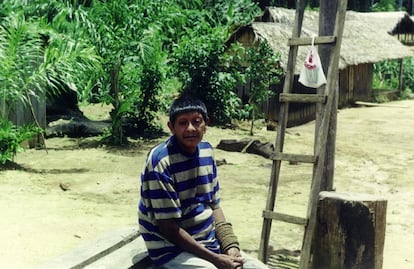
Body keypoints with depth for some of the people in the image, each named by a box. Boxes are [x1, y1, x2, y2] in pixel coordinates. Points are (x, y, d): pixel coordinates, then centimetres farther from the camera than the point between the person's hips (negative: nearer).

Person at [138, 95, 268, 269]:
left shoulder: (206, 151, 2)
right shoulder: (161, 161, -20)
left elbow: (214, 205, 10)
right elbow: (168, 227, -19)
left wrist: (231, 247, -4)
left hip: (208, 242, 7)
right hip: (172, 249, -7)